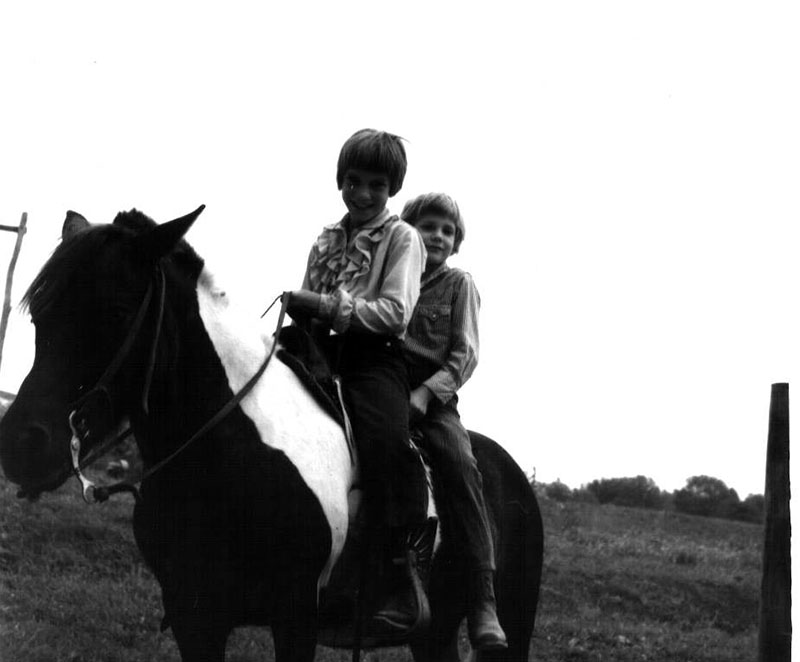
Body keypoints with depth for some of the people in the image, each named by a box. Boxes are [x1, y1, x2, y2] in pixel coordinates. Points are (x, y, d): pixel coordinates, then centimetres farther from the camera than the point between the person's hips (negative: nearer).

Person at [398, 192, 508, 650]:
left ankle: (483, 601, -32)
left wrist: (426, 392, -15)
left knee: (459, 462, -29)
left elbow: (464, 356, 1)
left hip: (434, 395, -2)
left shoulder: (459, 285, 11)